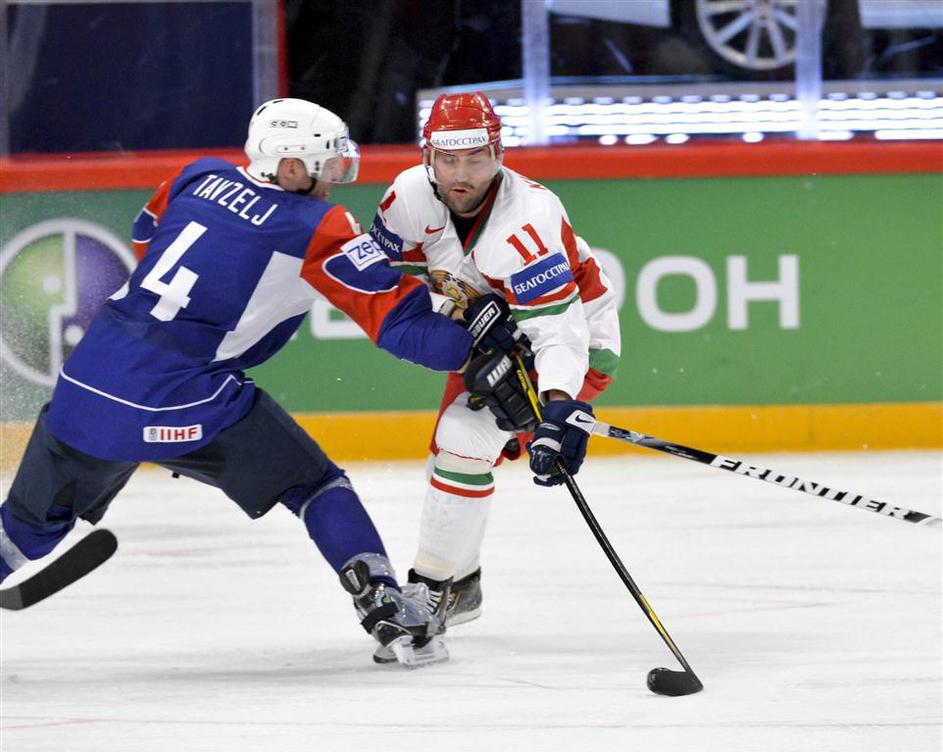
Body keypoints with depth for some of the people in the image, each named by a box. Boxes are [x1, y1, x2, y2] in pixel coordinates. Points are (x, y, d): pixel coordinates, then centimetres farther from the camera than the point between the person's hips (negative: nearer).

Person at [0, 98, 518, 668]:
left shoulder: (199, 177, 14)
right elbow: (397, 320, -9)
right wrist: (473, 348, -2)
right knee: (316, 487, 10)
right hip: (184, 405, -5)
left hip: (86, 381, 5)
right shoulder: (320, 226, -4)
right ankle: (389, 612, 1)